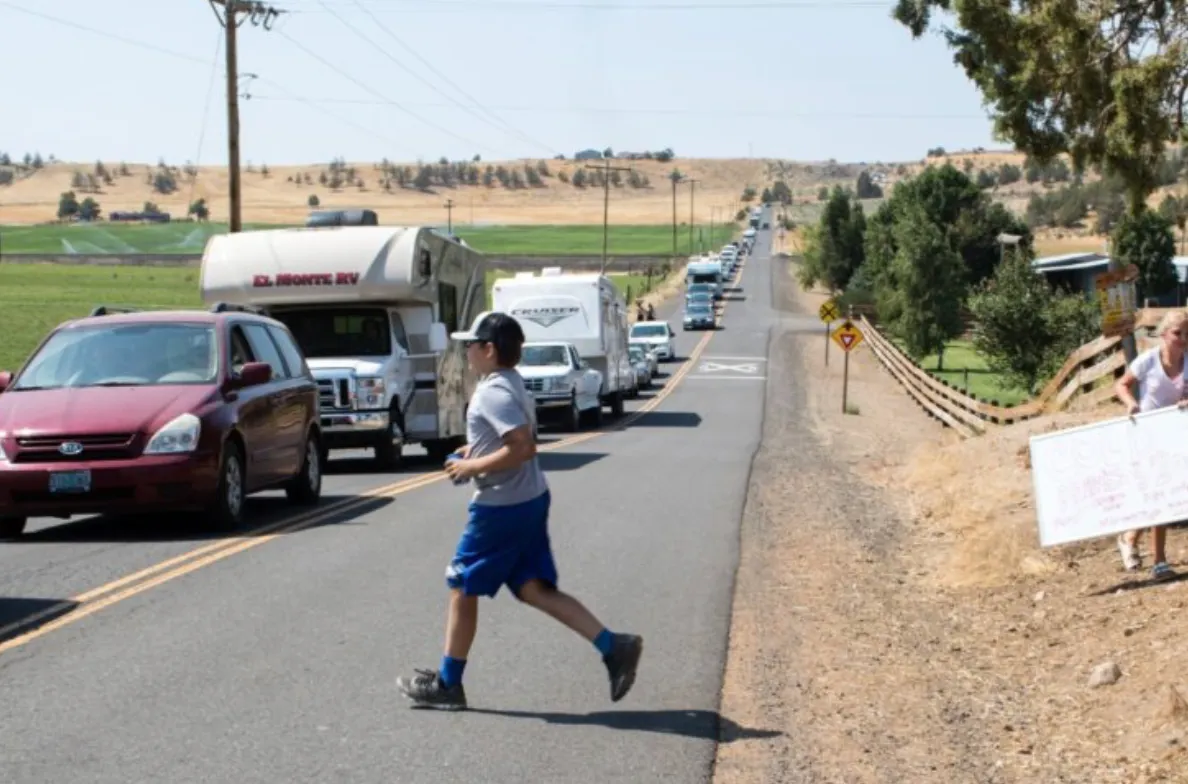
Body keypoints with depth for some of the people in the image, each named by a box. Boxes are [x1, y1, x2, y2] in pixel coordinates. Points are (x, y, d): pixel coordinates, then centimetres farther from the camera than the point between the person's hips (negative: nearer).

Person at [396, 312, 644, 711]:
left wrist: (472, 466, -18)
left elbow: (522, 448, -28)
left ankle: (447, 684, 15)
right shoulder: (510, 383, 12)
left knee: (462, 588, 4)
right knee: (535, 589, 10)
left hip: (502, 507, -10)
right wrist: (476, 449, 13)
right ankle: (614, 647, 1)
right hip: (529, 499, 10)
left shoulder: (494, 393, -19)